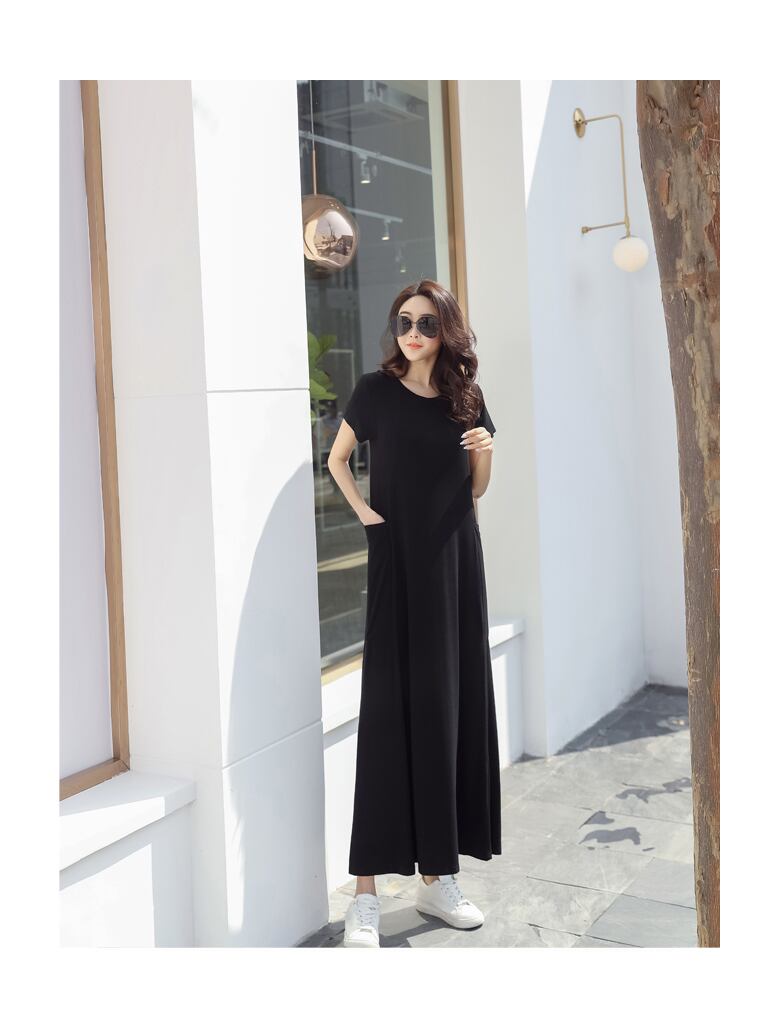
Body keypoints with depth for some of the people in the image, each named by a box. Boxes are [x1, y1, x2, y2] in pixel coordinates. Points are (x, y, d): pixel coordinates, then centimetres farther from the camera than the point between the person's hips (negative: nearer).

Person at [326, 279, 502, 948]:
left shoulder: (466, 398, 7)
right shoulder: (377, 391, -1)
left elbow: (476, 490, 14)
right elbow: (338, 459, 11)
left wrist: (485, 451, -6)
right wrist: (363, 511, -4)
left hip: (457, 560, 4)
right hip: (398, 563, -4)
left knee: (454, 706, 6)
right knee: (391, 714, -6)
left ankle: (438, 875, 20)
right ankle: (367, 894, 0)